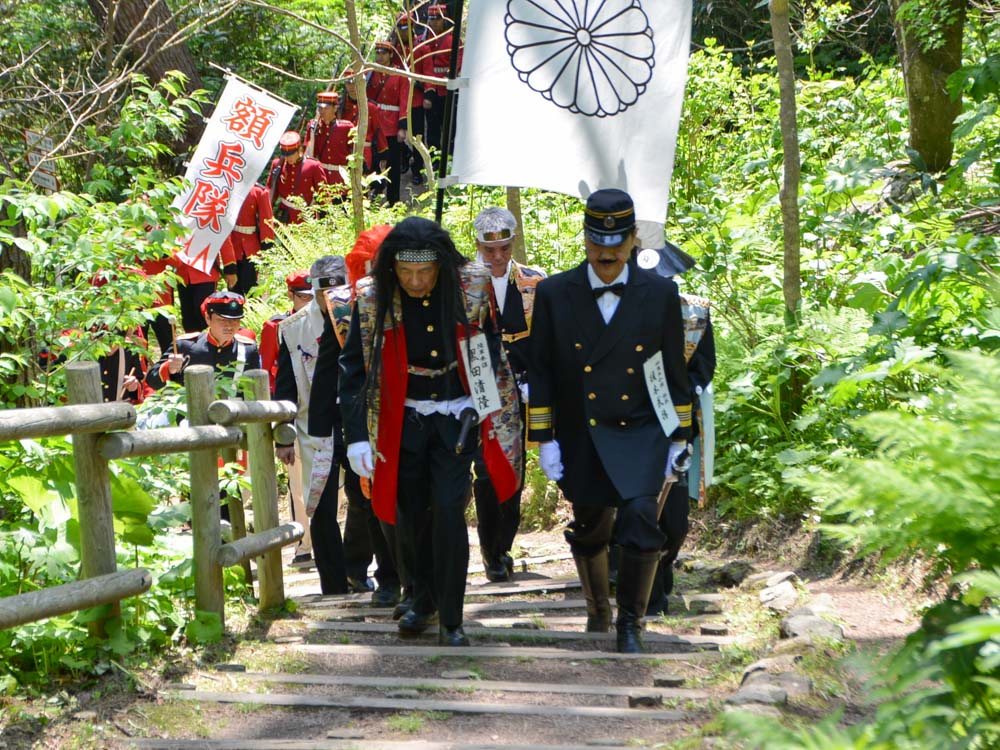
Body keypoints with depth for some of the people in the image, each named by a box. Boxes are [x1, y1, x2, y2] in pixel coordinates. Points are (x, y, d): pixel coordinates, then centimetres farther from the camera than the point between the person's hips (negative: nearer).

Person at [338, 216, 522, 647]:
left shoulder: (471, 287, -9)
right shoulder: (372, 299, -10)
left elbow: (489, 352, 6)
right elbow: (355, 369, -5)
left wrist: (487, 409, 8)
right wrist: (357, 437, -11)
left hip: (455, 417, -1)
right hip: (403, 420, 1)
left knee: (448, 509, -13)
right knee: (411, 514, 8)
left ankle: (450, 620, -4)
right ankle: (424, 601, 31)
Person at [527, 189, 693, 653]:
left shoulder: (660, 294, -1)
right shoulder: (554, 294, -2)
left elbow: (674, 372, 4)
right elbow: (540, 371, 1)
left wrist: (678, 440, 4)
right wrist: (544, 441, -3)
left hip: (641, 435, -1)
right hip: (581, 437, 1)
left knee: (640, 516, -20)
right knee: (589, 532, 13)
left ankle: (630, 623, -6)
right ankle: (598, 611, 39)